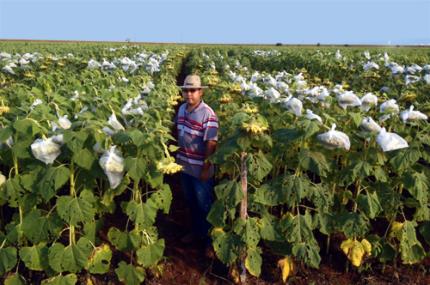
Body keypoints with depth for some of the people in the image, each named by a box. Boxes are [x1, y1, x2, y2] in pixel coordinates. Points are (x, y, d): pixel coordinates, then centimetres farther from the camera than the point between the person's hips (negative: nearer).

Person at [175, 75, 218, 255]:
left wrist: (206, 168, -20)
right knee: (190, 202, 22)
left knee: (205, 205, 7)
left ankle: (210, 240, 24)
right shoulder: (181, 109, 2)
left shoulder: (207, 114, -20)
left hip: (200, 168, -7)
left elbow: (211, 144, -20)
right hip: (184, 165, 7)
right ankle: (196, 231, 42)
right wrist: (178, 156, 11)